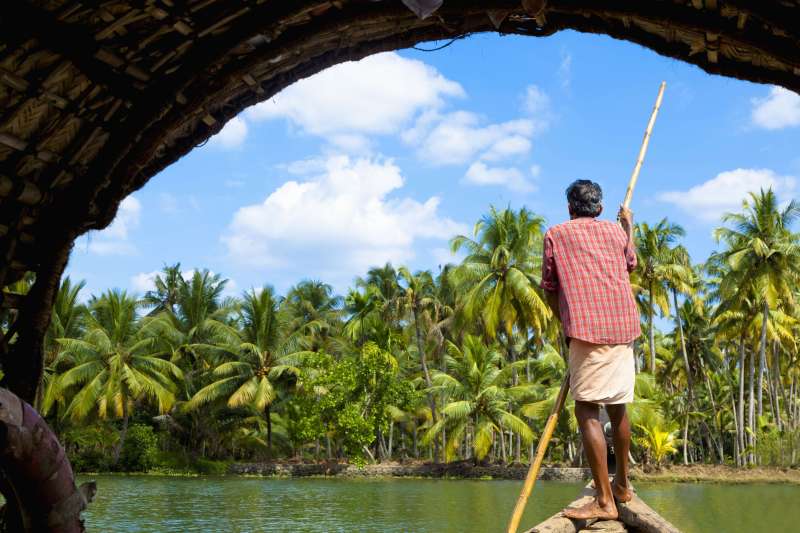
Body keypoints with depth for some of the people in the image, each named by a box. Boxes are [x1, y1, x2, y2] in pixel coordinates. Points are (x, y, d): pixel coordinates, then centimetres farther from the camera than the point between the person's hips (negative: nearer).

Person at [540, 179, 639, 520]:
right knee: (617, 406, 17)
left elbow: (549, 288, 8)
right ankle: (622, 486, 31)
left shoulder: (556, 235, 6)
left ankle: (604, 501, -13)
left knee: (587, 410, -6)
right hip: (624, 327, 6)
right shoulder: (617, 231, 17)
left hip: (588, 329, -6)